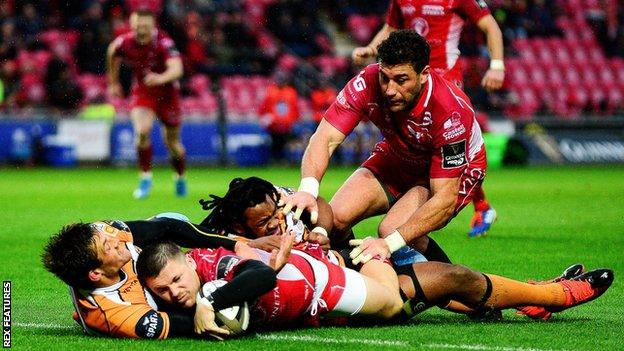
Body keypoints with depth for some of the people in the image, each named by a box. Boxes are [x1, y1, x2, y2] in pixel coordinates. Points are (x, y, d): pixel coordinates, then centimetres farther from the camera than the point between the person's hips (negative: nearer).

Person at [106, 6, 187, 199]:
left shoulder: (163, 42, -29)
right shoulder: (124, 43, -18)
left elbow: (177, 69, -44)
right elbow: (112, 54, 7)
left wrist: (160, 79, -63)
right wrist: (113, 83, 16)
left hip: (167, 92, -2)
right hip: (142, 92, 2)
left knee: (172, 143, 9)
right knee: (142, 131, -24)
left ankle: (180, 178, 38)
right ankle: (145, 177, -7)